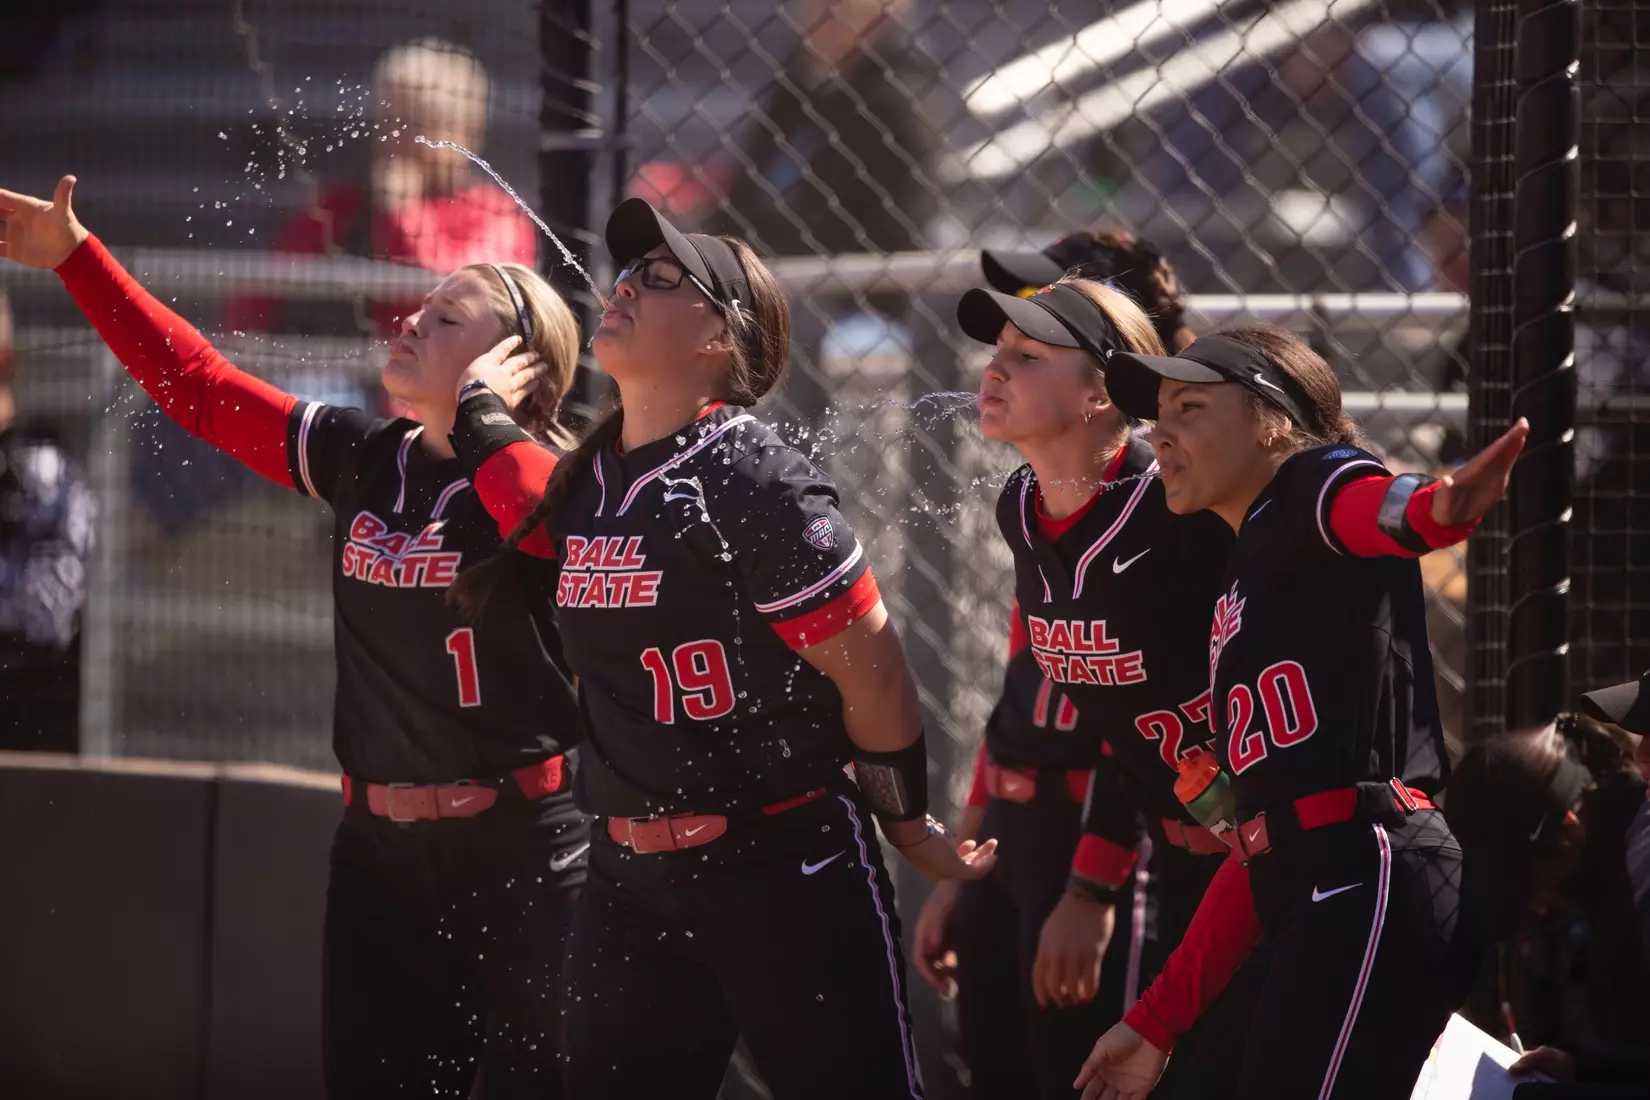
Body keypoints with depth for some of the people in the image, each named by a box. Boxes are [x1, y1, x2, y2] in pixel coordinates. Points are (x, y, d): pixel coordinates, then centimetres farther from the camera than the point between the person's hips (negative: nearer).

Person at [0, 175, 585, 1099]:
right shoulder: (363, 460, 8)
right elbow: (199, 385, 13)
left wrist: (481, 417, -20)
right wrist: (76, 257, 11)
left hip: (522, 849, -6)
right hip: (379, 851, 6)